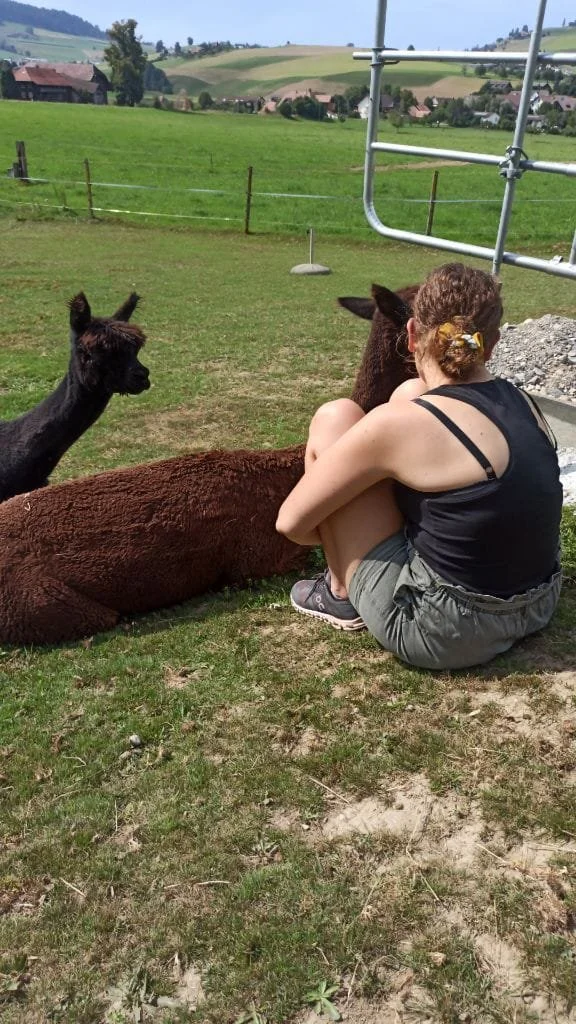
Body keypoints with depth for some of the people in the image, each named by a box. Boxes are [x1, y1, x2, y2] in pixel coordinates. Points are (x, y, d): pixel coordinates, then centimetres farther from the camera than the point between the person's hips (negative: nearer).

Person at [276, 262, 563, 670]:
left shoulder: (400, 423, -20)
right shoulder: (523, 402, 1)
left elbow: (291, 522, -11)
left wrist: (338, 534, 12)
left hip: (441, 629, -7)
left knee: (335, 419, -3)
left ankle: (342, 595, 13)